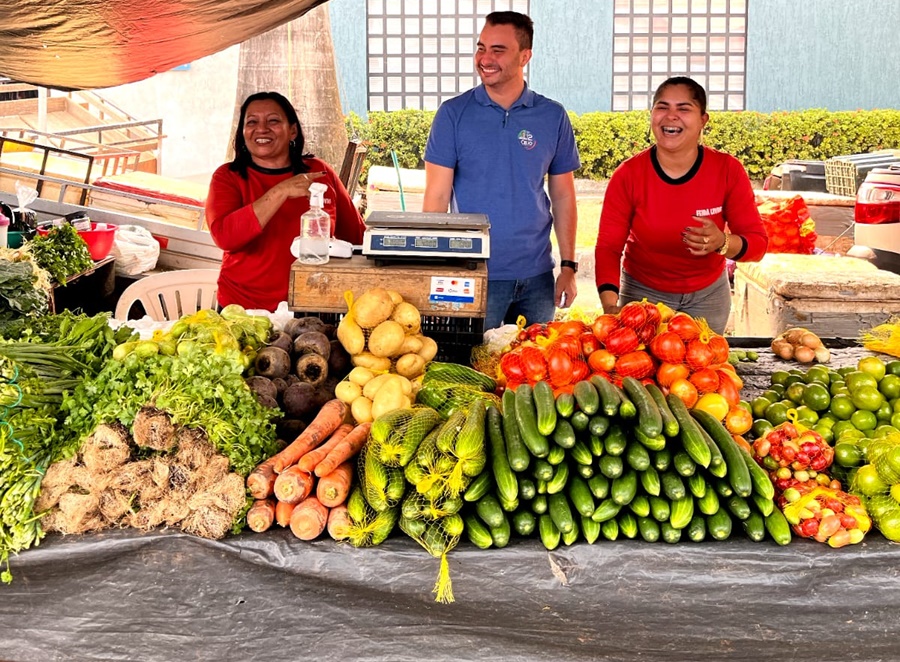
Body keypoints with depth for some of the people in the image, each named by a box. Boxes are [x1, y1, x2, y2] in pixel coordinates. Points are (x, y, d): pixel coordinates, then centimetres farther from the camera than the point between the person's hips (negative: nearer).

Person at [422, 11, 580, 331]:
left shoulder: (553, 116, 2)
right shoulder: (453, 113, -3)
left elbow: (563, 197, 7)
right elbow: (437, 197, -4)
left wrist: (568, 267, 3)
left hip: (537, 276, 2)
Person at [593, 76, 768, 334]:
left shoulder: (728, 171, -14)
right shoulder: (628, 175, -16)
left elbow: (757, 242, -11)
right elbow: (608, 245, -16)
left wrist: (722, 243, -33)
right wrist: (611, 307, -31)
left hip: (708, 294, 1)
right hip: (642, 292, -1)